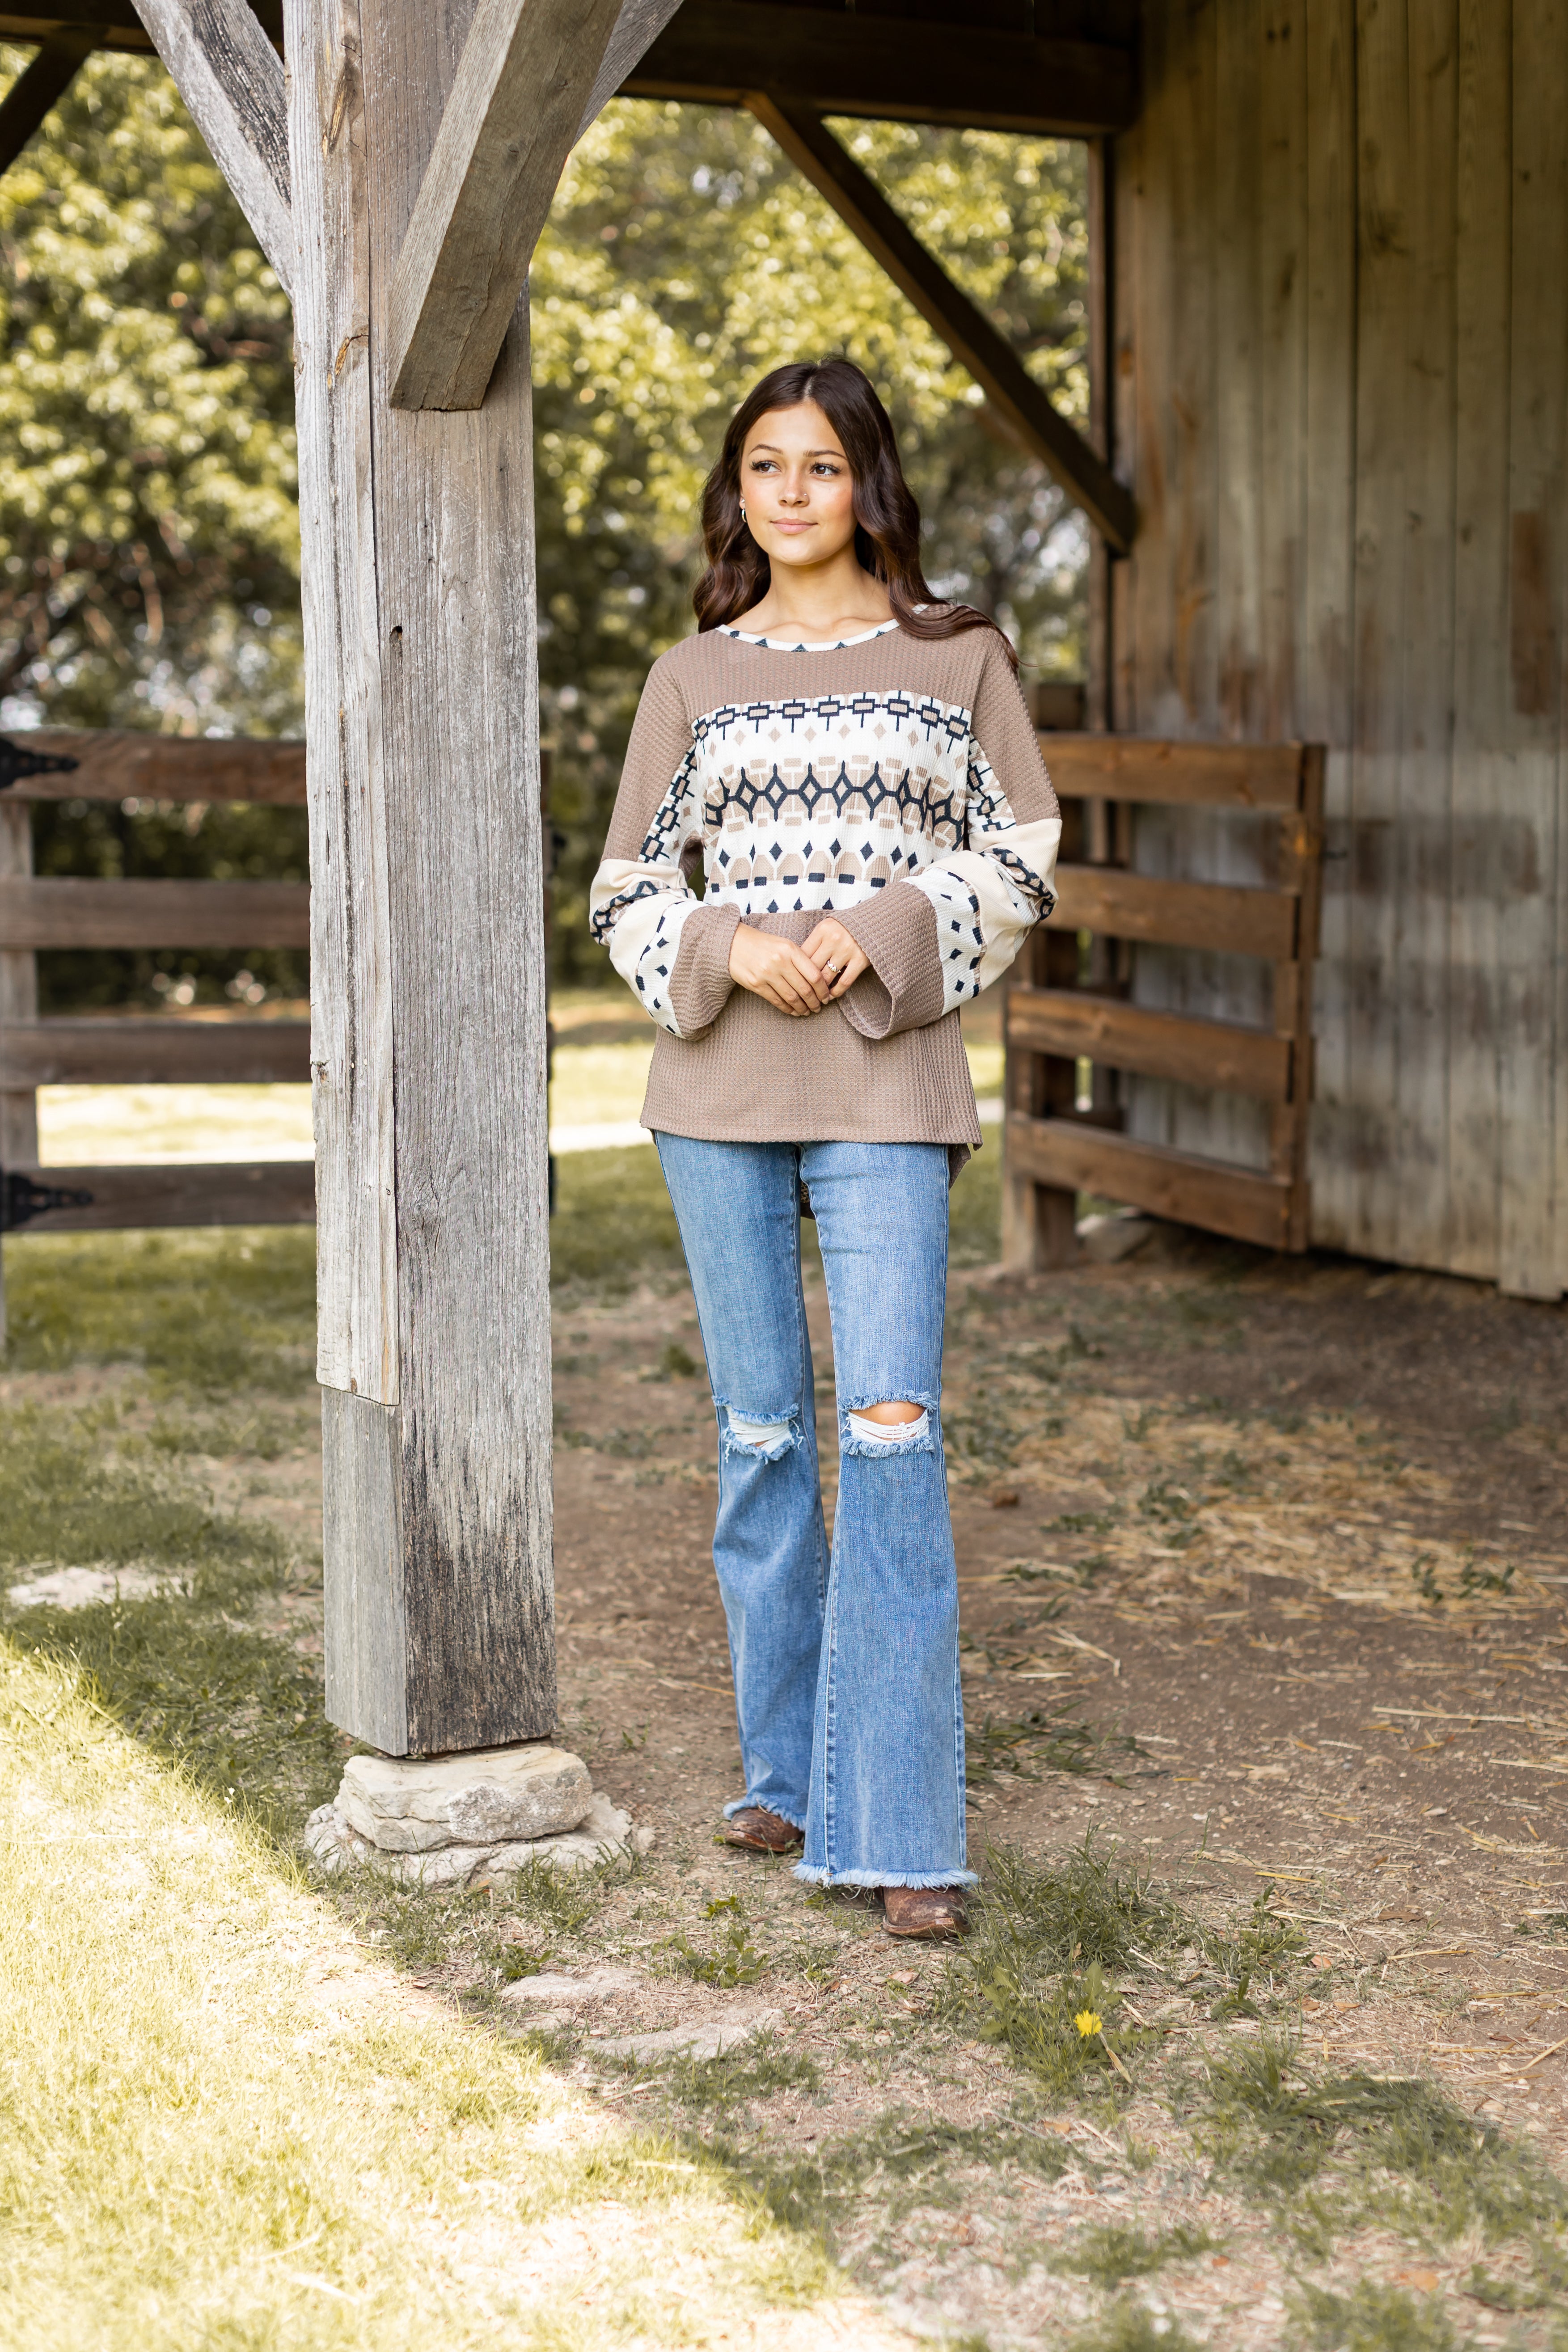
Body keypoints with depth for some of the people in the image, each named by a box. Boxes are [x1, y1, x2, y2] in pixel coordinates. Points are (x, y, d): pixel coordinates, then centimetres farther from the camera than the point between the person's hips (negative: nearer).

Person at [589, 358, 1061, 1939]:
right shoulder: (693, 678, 11)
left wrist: (877, 934, -10)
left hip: (884, 1088, -2)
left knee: (890, 1427, -12)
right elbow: (627, 890, 12)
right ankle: (784, 1770, 22)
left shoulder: (956, 656, 8)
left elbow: (1021, 862, 6)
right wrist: (732, 949, -9)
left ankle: (902, 1833, -8)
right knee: (758, 1429, 7)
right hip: (718, 1090, 2)